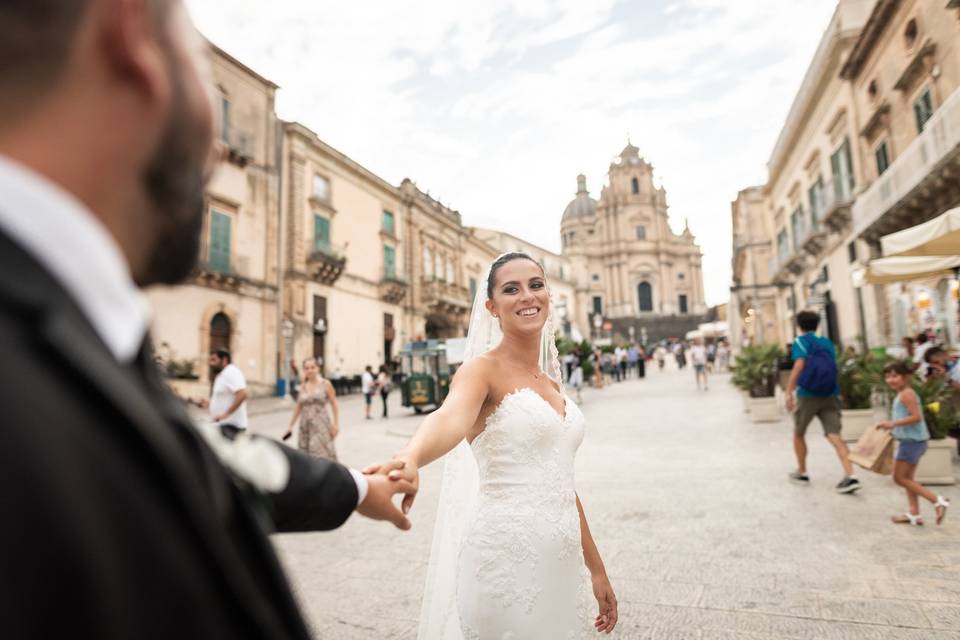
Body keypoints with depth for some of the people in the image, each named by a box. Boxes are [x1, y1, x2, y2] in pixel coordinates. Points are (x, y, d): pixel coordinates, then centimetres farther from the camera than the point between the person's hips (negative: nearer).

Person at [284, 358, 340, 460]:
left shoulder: (325, 384, -2)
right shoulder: (303, 387, 8)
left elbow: (334, 405, -2)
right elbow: (298, 407, 15)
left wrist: (336, 424, -8)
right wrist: (290, 425, 14)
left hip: (321, 425, -4)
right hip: (306, 426, 4)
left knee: (323, 456, -8)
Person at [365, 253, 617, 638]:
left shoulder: (552, 383, 10)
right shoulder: (483, 368, -10)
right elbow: (450, 418, -32)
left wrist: (596, 570, 17)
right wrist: (409, 459, -54)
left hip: (561, 562, 7)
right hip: (506, 557, -7)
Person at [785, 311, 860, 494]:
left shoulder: (801, 341, -2)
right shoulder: (828, 342, 14)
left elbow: (798, 366, -15)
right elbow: (832, 368, 16)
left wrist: (789, 392, -17)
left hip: (807, 395, -4)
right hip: (830, 395, 4)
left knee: (798, 434, 15)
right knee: (835, 435, -3)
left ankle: (802, 472, 24)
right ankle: (850, 475, -18)